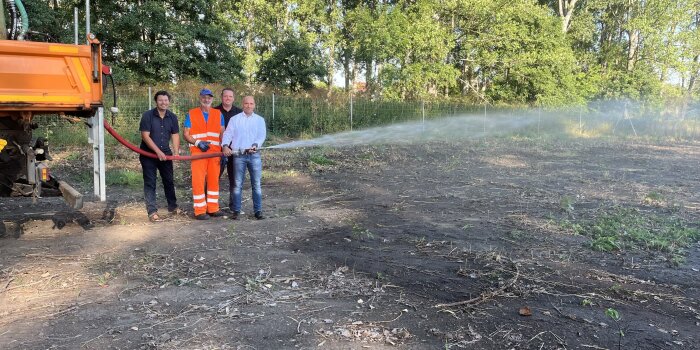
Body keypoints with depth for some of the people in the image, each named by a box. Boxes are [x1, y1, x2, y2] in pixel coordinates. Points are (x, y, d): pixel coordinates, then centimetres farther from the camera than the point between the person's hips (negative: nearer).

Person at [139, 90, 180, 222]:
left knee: (169, 181, 13)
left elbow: (175, 135, 3)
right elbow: (145, 136, -15)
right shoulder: (147, 115, -11)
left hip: (165, 154, 4)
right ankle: (152, 211, 1)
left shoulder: (172, 117, 2)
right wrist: (158, 151, -21)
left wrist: (176, 152, -11)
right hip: (148, 154, -4)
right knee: (150, 183, -2)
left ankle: (172, 206, 28)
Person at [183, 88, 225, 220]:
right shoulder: (191, 114, 5)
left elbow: (222, 133, 12)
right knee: (198, 181, -5)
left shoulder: (218, 114, 13)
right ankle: (200, 211, 0)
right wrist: (197, 142, -14)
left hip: (215, 152, 3)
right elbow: (186, 134, 2)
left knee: (214, 180, 6)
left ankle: (213, 208, 15)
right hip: (198, 152, -3)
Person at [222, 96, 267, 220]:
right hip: (238, 155, 0)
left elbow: (262, 135, 1)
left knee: (256, 184, 0)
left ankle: (258, 211, 6)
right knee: (238, 184, 3)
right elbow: (227, 134, 4)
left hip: (254, 155, 0)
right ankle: (236, 211, 9)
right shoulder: (235, 119, 11)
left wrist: (255, 145, -19)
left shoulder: (260, 120, 12)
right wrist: (225, 145, -15)